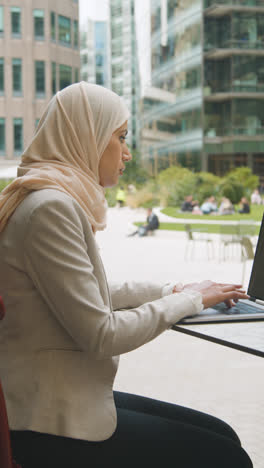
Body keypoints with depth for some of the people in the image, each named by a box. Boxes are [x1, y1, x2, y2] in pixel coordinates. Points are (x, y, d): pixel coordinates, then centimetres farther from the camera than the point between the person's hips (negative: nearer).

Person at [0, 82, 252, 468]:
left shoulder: (63, 199, 10)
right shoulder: (50, 207, -21)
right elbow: (100, 334, -22)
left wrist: (171, 290, 11)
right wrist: (189, 301, -9)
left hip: (68, 398, 10)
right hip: (56, 424, -10)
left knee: (221, 435, 12)